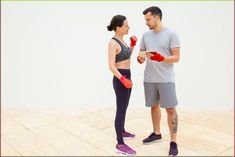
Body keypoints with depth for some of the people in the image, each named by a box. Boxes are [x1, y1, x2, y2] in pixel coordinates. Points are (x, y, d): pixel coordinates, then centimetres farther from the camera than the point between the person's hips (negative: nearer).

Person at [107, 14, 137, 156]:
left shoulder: (122, 40, 10)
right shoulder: (113, 43, -17)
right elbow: (111, 66, -23)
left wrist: (133, 44, 11)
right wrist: (123, 79, -34)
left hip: (127, 77, 9)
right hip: (120, 79, -9)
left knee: (124, 107, 21)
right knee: (121, 109, -5)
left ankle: (122, 132, 39)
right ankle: (120, 144, 4)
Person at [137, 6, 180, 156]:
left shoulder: (171, 34, -7)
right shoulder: (145, 35, 8)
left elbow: (176, 57, -10)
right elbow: (142, 54, 13)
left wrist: (161, 58, -27)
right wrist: (140, 58, -11)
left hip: (166, 79, -5)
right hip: (149, 79, 5)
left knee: (170, 109, -2)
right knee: (154, 106, 15)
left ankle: (173, 142, 9)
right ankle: (156, 133, 33)